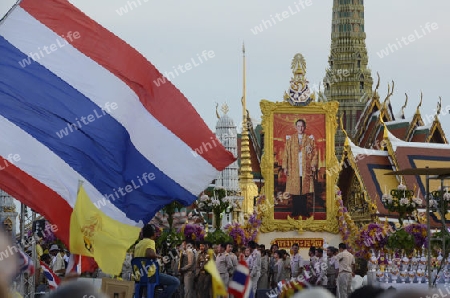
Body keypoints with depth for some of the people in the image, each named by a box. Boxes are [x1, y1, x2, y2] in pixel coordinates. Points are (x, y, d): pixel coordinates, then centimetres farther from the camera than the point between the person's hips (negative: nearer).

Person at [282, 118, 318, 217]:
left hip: (306, 170, 0)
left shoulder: (310, 139, 8)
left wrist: (313, 165, -4)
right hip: (293, 170, 0)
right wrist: (285, 167, -1)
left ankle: (304, 211, 6)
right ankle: (295, 211, 5)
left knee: (304, 190, 0)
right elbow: (286, 154, 5)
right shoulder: (290, 139, 8)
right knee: (295, 191, -1)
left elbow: (314, 153, 6)